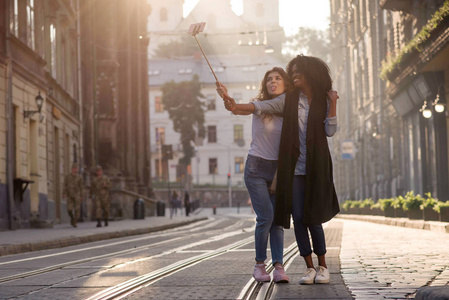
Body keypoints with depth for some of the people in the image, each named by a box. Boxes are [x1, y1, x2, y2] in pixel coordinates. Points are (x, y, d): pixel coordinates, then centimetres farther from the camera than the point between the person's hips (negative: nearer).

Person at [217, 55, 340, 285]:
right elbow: (262, 107, -6)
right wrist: (236, 106, -21)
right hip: (294, 167, 2)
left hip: (316, 167, -1)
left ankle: (322, 267, 12)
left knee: (313, 219, -5)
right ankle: (309, 268, 8)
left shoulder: (324, 102, 6)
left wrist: (333, 102, -7)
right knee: (298, 218, -3)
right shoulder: (289, 100, 7)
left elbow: (330, 131, -5)